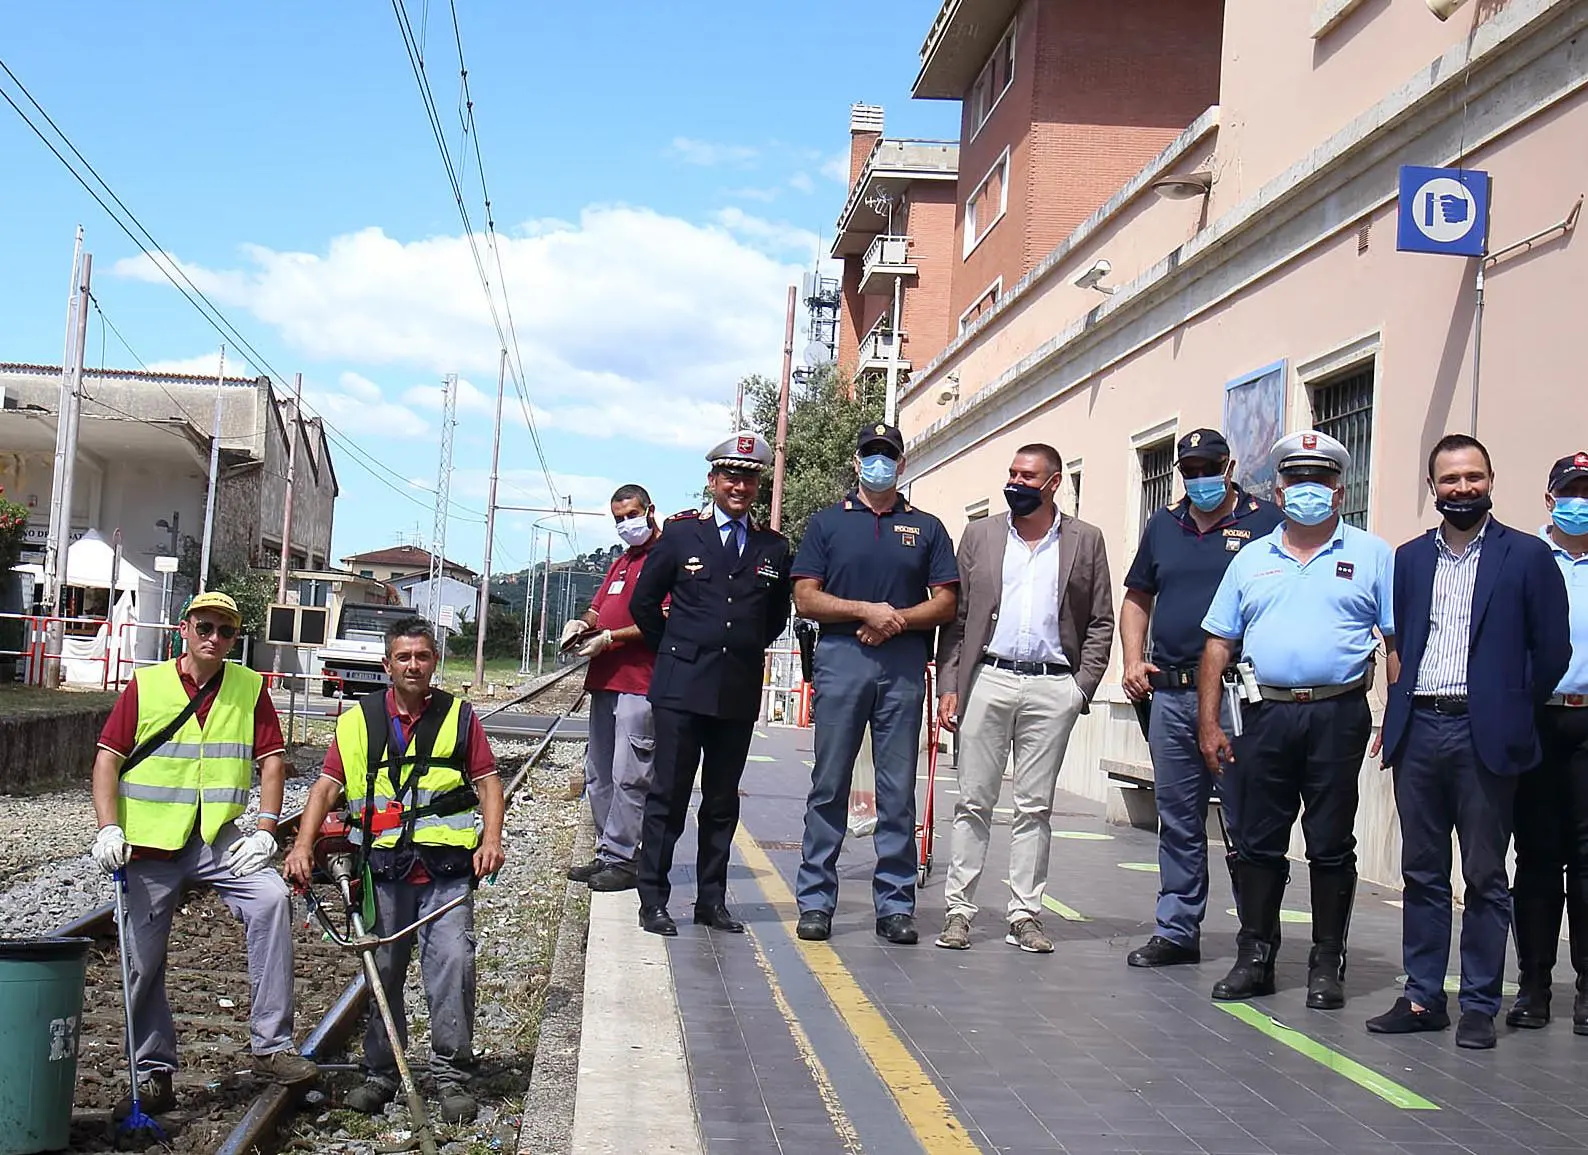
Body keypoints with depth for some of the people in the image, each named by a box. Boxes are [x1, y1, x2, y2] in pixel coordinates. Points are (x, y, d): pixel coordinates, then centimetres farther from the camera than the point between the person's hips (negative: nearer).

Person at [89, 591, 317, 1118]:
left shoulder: (250, 688, 5)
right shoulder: (144, 685, 3)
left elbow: (272, 760, 4)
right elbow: (108, 759, 2)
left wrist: (264, 831, -7)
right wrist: (109, 828, -11)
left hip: (220, 839, 0)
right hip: (150, 843, 0)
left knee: (271, 897, -25)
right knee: (143, 962, 4)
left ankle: (271, 1045, -20)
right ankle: (153, 1075, 21)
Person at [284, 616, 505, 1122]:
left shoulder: (458, 716, 9)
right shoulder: (358, 721, 11)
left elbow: (487, 781, 7)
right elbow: (327, 787, 8)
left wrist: (491, 839, -8)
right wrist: (303, 846, -4)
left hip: (447, 869, -2)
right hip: (383, 867, 2)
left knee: (452, 961, -11)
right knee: (381, 968, 7)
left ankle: (452, 1075, -2)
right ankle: (380, 1074, 20)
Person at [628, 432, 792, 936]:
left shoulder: (773, 547, 9)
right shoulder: (680, 533, 3)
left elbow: (777, 615, 22)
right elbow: (644, 602, 10)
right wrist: (675, 650, 11)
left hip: (741, 691, 3)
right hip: (682, 686, -2)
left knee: (722, 800, 8)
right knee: (669, 794, -2)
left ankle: (712, 900, 15)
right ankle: (653, 899, 4)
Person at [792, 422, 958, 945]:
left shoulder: (926, 528, 14)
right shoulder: (827, 522, 12)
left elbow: (945, 603, 8)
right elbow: (806, 599, 3)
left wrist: (898, 619, -8)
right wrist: (867, 610, -10)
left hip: (904, 664, 1)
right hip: (840, 660, -1)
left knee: (898, 790, 2)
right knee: (829, 785, 0)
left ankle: (896, 903, 7)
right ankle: (815, 901, 6)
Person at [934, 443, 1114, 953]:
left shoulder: (1085, 540, 8)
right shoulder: (980, 535, 10)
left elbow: (1101, 622, 8)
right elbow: (956, 617, 8)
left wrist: (1082, 685, -2)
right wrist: (949, 686, 0)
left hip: (1052, 688, 0)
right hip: (986, 681, 0)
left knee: (1035, 807, 4)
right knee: (974, 801, 2)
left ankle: (1025, 915, 10)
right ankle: (959, 909, 8)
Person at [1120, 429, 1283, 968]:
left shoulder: (1265, 522, 0)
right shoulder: (1163, 525, 15)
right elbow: (1137, 599, 22)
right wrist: (1132, 662, 8)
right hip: (1170, 695, 5)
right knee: (1177, 820, 11)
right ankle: (1176, 932, 20)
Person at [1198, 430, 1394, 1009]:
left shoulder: (1371, 555, 7)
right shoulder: (1251, 559, 14)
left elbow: (1399, 643, 2)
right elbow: (1218, 646, 12)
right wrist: (1209, 723, 5)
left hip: (1337, 717, -2)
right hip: (1264, 716, 3)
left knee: (1331, 846, 3)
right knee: (1256, 842, 5)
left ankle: (1327, 965, 13)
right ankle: (1255, 957, 15)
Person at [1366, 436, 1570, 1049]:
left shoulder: (1527, 556, 0)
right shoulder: (1409, 558, 12)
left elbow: (1551, 651, 0)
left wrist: (1512, 712, 2)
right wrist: (1400, 711, 7)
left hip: (1483, 736, -4)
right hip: (1418, 730, 4)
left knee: (1485, 878, 3)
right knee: (1421, 874, 9)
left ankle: (1479, 1007, 11)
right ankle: (1422, 998, 17)